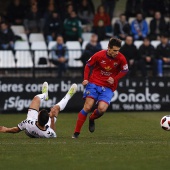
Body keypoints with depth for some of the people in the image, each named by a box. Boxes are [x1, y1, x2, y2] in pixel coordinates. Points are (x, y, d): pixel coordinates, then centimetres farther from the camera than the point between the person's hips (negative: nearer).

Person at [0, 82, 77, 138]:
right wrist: (52, 118, -26)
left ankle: (44, 95, 50)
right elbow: (53, 135, -19)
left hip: (29, 133, 1)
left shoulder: (27, 124, -47)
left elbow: (16, 130, -28)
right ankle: (68, 96, 43)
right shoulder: (48, 133, -45)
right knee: (56, 107, 8)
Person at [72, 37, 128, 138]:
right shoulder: (99, 55, -12)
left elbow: (124, 71, 7)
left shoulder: (121, 59, -10)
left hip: (108, 87, 1)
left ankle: (92, 119, 19)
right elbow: (88, 65, 4)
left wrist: (115, 79, -8)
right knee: (87, 107, -12)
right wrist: (86, 79, -6)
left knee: (102, 109, -19)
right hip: (94, 83, -1)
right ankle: (76, 133, -4)